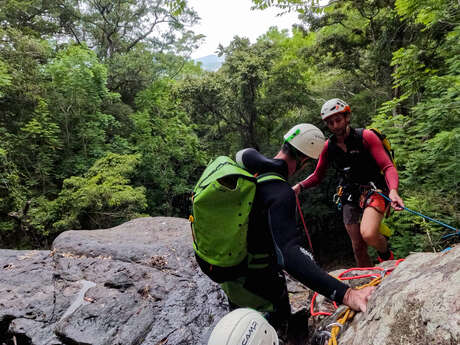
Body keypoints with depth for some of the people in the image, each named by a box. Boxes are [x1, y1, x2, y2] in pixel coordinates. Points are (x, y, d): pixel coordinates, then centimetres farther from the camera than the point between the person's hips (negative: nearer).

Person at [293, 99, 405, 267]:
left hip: (373, 191, -4)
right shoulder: (328, 146, 4)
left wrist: (393, 191, -33)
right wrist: (300, 186, -7)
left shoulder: (366, 137, -8)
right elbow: (317, 176, 12)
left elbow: (388, 167, -14)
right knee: (358, 247, 6)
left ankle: (386, 254, 7)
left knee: (368, 235, -28)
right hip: (349, 197, 4)